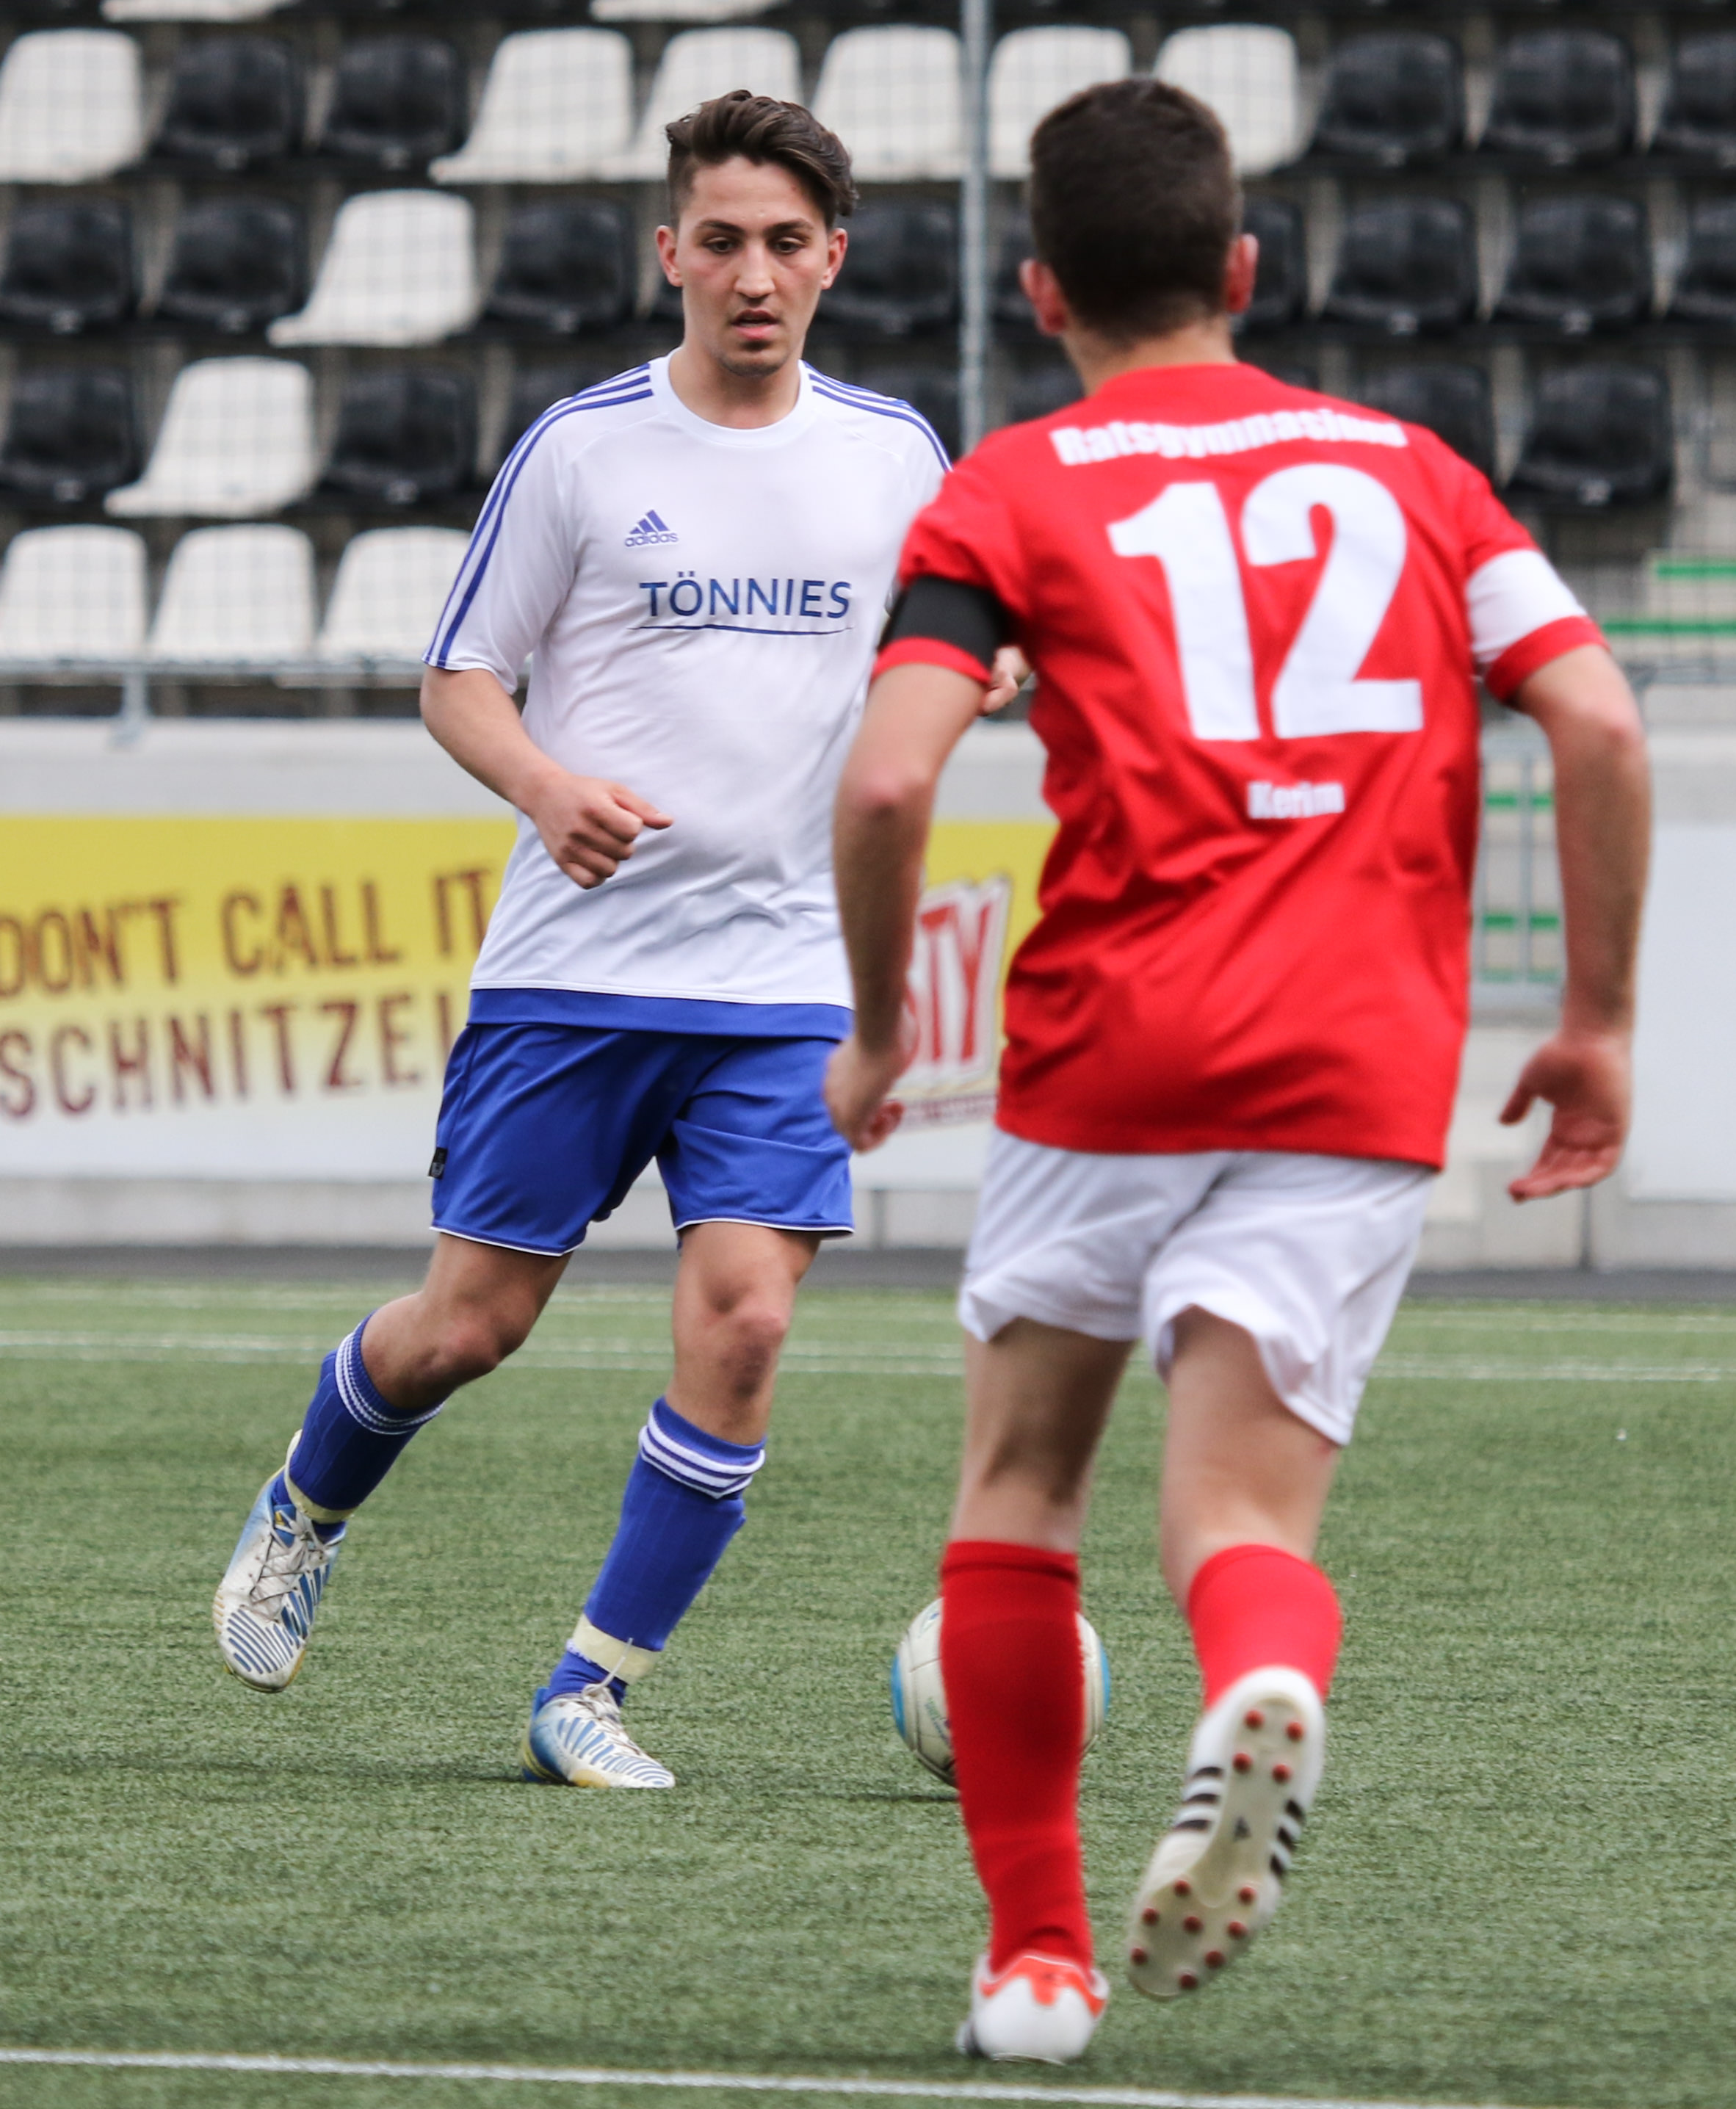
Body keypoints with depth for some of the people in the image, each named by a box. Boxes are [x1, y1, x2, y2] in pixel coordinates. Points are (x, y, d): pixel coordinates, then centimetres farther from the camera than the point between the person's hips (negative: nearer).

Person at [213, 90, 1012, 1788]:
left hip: (781, 979, 2)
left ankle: (591, 1695, 0)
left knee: (741, 1320, -13)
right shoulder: (581, 448, -2)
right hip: (570, 963, -2)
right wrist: (546, 784, -18)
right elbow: (458, 680, 3)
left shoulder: (894, 457, 6)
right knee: (470, 1322, 2)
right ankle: (304, 1515, 35)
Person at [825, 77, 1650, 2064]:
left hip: (1112, 1051, -1)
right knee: (1241, 1517, -1)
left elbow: (886, 782, -6)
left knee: (1017, 1492, 17)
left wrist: (875, 1030, 8)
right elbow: (1599, 724, 4)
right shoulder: (1407, 467, 17)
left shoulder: (1009, 492, 8)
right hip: (1363, 1077, 1)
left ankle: (1035, 1956, 15)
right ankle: (1264, 1688, -38)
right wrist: (1597, 1019, 11)